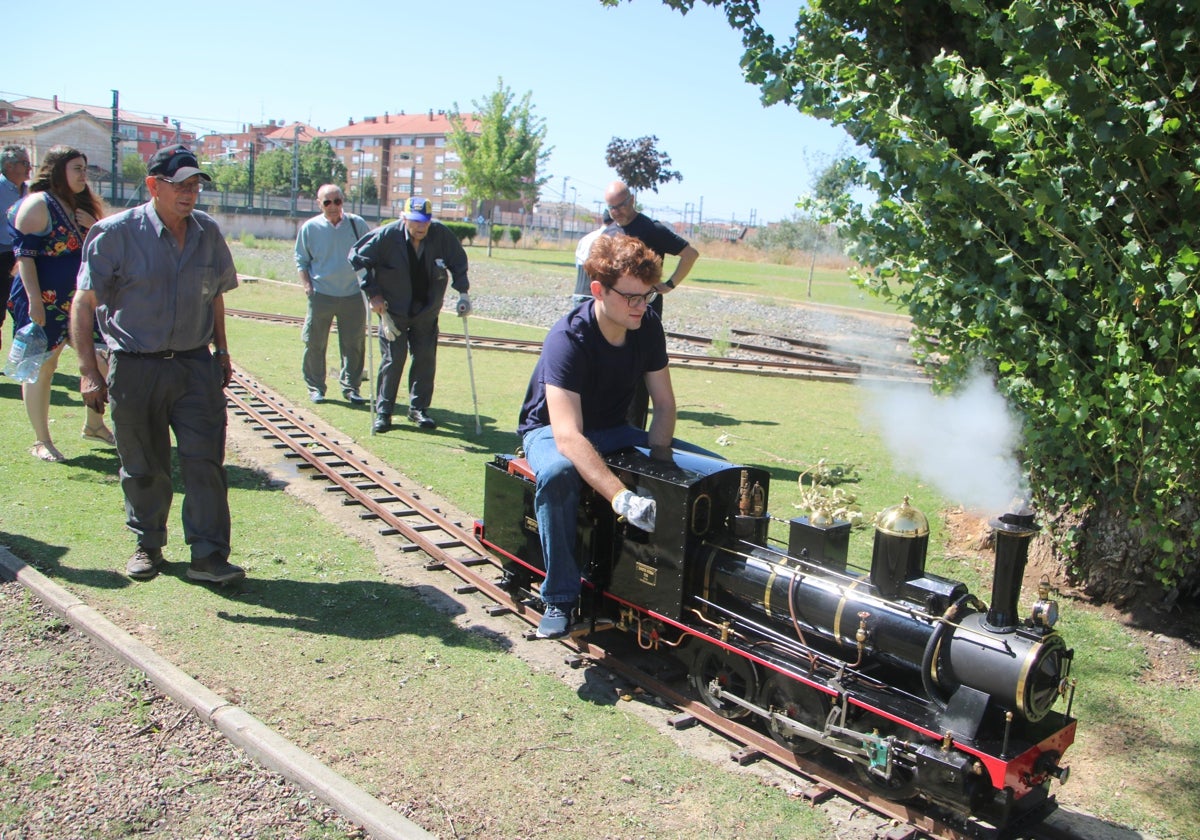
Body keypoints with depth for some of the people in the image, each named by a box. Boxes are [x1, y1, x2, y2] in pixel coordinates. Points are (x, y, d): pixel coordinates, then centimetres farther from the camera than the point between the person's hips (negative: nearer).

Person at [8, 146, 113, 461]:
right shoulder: (38, 204, -10)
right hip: (46, 303, -8)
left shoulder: (82, 206, 14)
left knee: (100, 360, 8)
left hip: (79, 302, 8)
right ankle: (41, 442, 11)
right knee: (41, 369, 2)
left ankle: (94, 424, 26)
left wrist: (94, 227, 0)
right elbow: (24, 252, -15)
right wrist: (34, 299, -22)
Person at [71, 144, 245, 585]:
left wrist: (221, 350, 18)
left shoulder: (208, 232, 4)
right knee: (143, 467, 10)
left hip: (197, 364, 2)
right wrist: (89, 371, -11)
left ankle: (208, 554, 3)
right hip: (135, 369, -2)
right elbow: (84, 303, -7)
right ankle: (148, 546, 29)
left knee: (205, 461, -3)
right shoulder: (117, 233, -8)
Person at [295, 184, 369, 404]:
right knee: (315, 343, 4)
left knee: (354, 344, 5)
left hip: (353, 295, 1)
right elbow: (301, 260, 9)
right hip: (321, 295, -1)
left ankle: (350, 387, 17)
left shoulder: (357, 224, 3)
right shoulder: (310, 227, 1)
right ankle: (315, 387, 18)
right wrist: (307, 284, -3)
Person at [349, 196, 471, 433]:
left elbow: (459, 261, 4)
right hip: (393, 309, -2)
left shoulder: (441, 234, -12)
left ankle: (418, 408, 18)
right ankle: (383, 411, 8)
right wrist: (372, 293, -12)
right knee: (393, 358, -4)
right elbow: (357, 257, -8)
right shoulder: (388, 235, -18)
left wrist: (463, 292, -2)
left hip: (427, 310, 3)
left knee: (426, 358, 4)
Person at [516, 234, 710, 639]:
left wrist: (658, 462, -21)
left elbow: (664, 403, -3)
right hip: (551, 430, -6)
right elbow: (567, 436, -41)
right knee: (558, 473, -42)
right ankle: (559, 598, -24)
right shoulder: (568, 338, -31)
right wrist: (623, 498, -52)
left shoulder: (648, 326, -12)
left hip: (612, 429, 6)